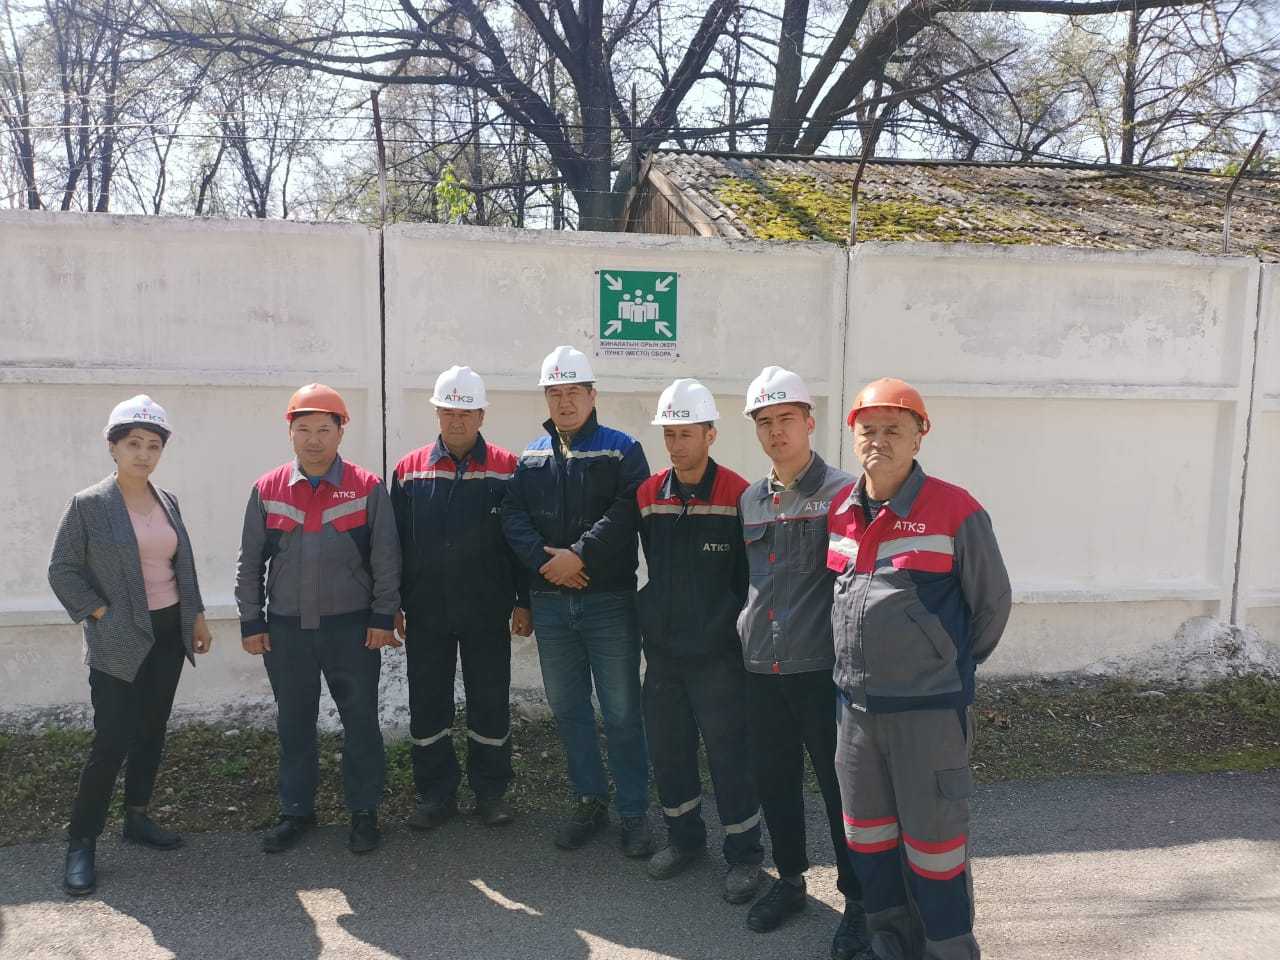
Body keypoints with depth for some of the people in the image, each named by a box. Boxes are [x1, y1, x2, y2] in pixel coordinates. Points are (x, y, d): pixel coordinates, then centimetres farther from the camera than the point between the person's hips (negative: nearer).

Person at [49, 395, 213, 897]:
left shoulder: (168, 502, 6)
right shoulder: (89, 504, -9)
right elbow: (62, 571, -6)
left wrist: (196, 617, 11)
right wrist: (101, 613, -13)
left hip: (168, 633, 6)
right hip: (119, 641, -5)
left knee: (152, 730, 13)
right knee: (112, 740, -5)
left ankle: (138, 818, 29)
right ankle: (81, 844, 9)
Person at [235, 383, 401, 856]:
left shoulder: (368, 489, -3)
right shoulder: (267, 490, 3)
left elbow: (386, 560, -2)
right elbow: (250, 563, 7)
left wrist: (383, 617, -5)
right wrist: (251, 622, 4)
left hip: (352, 628, -2)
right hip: (286, 629, 2)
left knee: (361, 723, 6)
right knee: (294, 725, 13)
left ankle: (364, 812, 21)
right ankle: (296, 811, 29)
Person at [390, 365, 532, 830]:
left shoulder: (506, 469, -3)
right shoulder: (409, 471, 4)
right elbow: (395, 543, 7)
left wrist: (524, 602, -4)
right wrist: (392, 604, 4)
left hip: (487, 613, -2)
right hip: (425, 614, 2)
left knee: (490, 704, 8)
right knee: (427, 705, 10)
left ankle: (491, 791, 24)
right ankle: (436, 795, 25)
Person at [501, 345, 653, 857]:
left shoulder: (621, 449, -1)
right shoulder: (530, 458, 12)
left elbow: (627, 510, -14)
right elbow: (513, 516, 1)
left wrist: (578, 555, -19)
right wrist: (544, 560, -15)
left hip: (609, 601, -4)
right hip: (550, 602, 5)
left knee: (622, 712, 1)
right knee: (568, 709, 13)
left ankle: (634, 812, 15)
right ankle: (589, 801, 28)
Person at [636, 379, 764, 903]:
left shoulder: (737, 496, -11)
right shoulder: (647, 495, 4)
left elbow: (751, 575, -7)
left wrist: (730, 625, -6)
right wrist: (650, 618, 14)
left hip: (718, 654, -5)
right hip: (662, 652, 5)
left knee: (729, 755, 4)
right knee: (667, 750, 15)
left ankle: (743, 853, 21)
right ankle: (684, 838, 35)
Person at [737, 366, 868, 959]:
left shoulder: (840, 493, -7)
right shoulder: (750, 500, 12)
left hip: (821, 666, -5)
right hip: (761, 666, 6)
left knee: (839, 784, 4)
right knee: (774, 779, 16)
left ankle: (858, 900, 22)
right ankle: (790, 880, 36)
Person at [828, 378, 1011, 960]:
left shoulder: (954, 512, -13)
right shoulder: (840, 510, 4)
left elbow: (993, 601, -3)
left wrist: (954, 665, 8)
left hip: (929, 707, -6)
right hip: (855, 702, 6)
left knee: (932, 835, 6)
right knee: (866, 828, 17)